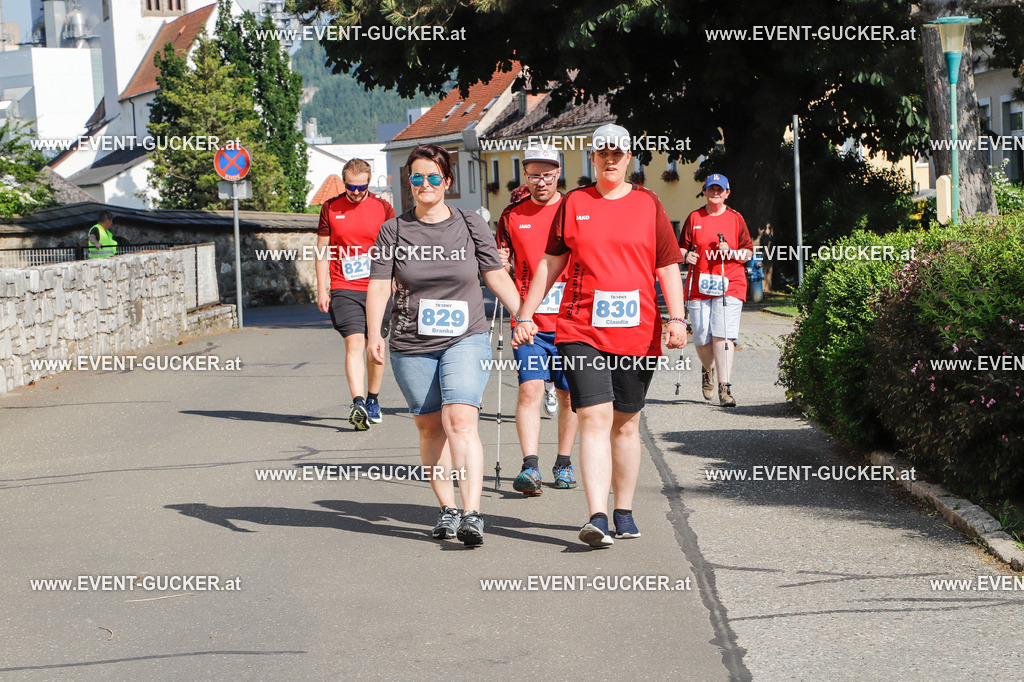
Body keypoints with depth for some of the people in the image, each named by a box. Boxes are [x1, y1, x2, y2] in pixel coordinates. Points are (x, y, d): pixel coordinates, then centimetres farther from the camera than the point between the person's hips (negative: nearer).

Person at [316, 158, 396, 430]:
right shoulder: (330, 208, 5)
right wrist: (322, 290, 3)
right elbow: (322, 250, 8)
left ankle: (373, 401, 25)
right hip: (344, 290, -1)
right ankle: (358, 403, -24)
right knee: (354, 342, -15)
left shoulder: (383, 208, 4)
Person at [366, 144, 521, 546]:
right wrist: (374, 335, -15)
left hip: (466, 338, -2)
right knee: (430, 427, 7)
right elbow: (378, 286, -1)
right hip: (412, 346, 2)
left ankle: (472, 514, -24)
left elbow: (498, 277, 11)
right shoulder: (394, 231, 5)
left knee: (461, 420, -18)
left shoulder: (470, 226, 6)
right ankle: (447, 509, 21)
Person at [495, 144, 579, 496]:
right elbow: (501, 265, 17)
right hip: (528, 321, 0)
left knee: (569, 394, 8)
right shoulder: (512, 216, 6)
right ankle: (530, 466, -16)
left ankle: (564, 463, 21)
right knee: (530, 389, -13)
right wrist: (499, 264, -6)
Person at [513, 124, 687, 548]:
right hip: (581, 331, -1)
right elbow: (551, 263, 13)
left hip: (637, 332, 1)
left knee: (626, 422, 10)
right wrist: (525, 314, 9)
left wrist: (677, 318, -5)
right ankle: (597, 518, -19)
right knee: (595, 418, -13)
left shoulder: (649, 205, 8)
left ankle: (624, 511, 23)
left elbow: (668, 266, 6)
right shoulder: (573, 204, 8)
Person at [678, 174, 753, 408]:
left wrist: (731, 253, -9)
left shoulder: (736, 219, 9)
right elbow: (681, 247, 15)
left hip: (729, 285, -2)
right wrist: (686, 255, -7)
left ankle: (725, 388, -14)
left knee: (723, 335, -14)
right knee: (701, 338, 0)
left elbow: (748, 252, 9)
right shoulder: (694, 218, 12)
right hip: (699, 286, 2)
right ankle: (708, 370, 32)